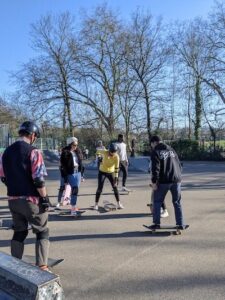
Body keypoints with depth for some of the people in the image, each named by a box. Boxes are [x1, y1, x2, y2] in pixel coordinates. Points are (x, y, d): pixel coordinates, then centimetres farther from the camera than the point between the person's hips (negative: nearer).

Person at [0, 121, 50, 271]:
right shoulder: (33, 151, -14)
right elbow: (38, 179, -19)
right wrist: (44, 197, -11)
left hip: (13, 200, 6)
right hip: (31, 199, -6)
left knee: (19, 232, 21)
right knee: (42, 232, 9)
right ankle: (42, 267, 9)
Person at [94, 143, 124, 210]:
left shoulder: (116, 157, -19)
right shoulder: (104, 152, -19)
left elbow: (116, 168, -20)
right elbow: (98, 151, 2)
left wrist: (116, 177, -25)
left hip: (111, 172, 1)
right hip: (102, 172, -1)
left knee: (115, 187, -1)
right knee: (100, 188, -5)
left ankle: (119, 203, 11)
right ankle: (96, 204, 6)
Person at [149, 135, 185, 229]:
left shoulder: (156, 152, -4)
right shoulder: (171, 150, 15)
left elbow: (155, 168, -14)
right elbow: (179, 165, 16)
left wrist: (154, 182, -10)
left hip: (163, 181, -5)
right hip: (176, 180, 5)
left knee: (157, 202, 9)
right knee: (177, 202, 14)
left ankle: (156, 223, 11)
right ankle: (180, 224, 15)